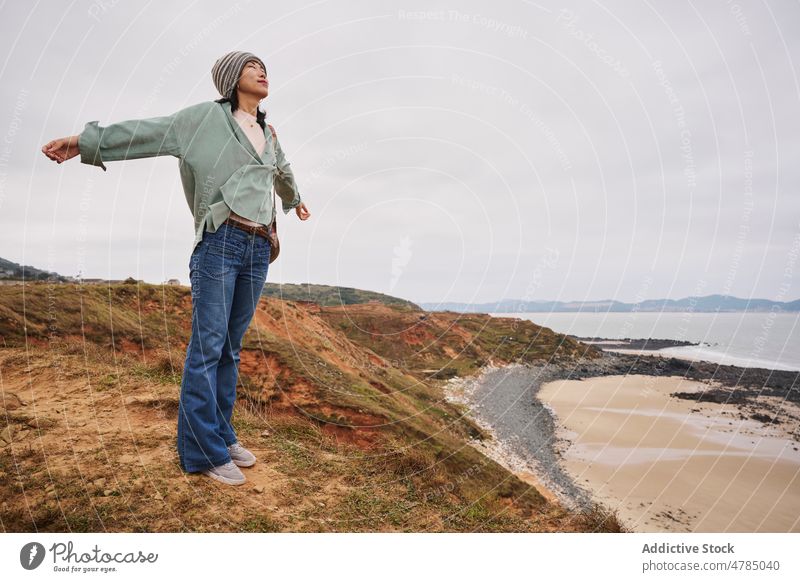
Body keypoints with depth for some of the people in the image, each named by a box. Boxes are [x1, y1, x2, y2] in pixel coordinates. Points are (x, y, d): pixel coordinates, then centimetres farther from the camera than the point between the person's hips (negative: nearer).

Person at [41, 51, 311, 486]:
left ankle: (221, 435, 17)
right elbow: (150, 132, -1)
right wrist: (88, 141, -11)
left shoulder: (268, 133, 23)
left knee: (231, 346, 8)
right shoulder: (208, 116, 7)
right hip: (221, 241, -6)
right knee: (207, 345, -6)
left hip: (258, 249, 6)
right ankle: (203, 451, 2)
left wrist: (295, 200, 59)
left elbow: (283, 171, 42)